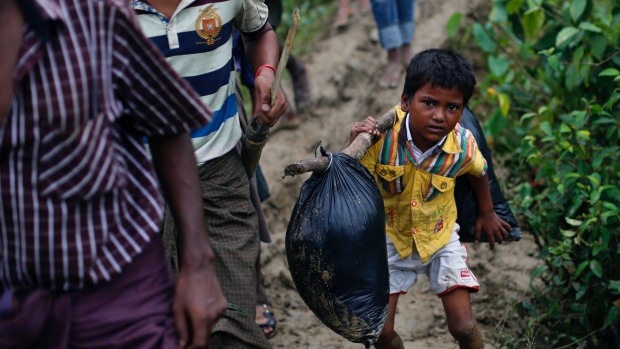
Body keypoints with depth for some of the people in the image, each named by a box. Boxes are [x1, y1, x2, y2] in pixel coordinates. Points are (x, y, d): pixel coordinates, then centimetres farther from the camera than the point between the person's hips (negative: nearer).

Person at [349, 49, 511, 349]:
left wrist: (487, 214, 18)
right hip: (391, 237, 0)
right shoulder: (381, 136, -30)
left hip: (440, 237, 0)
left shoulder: (463, 146, -24)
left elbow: (478, 172, 2)